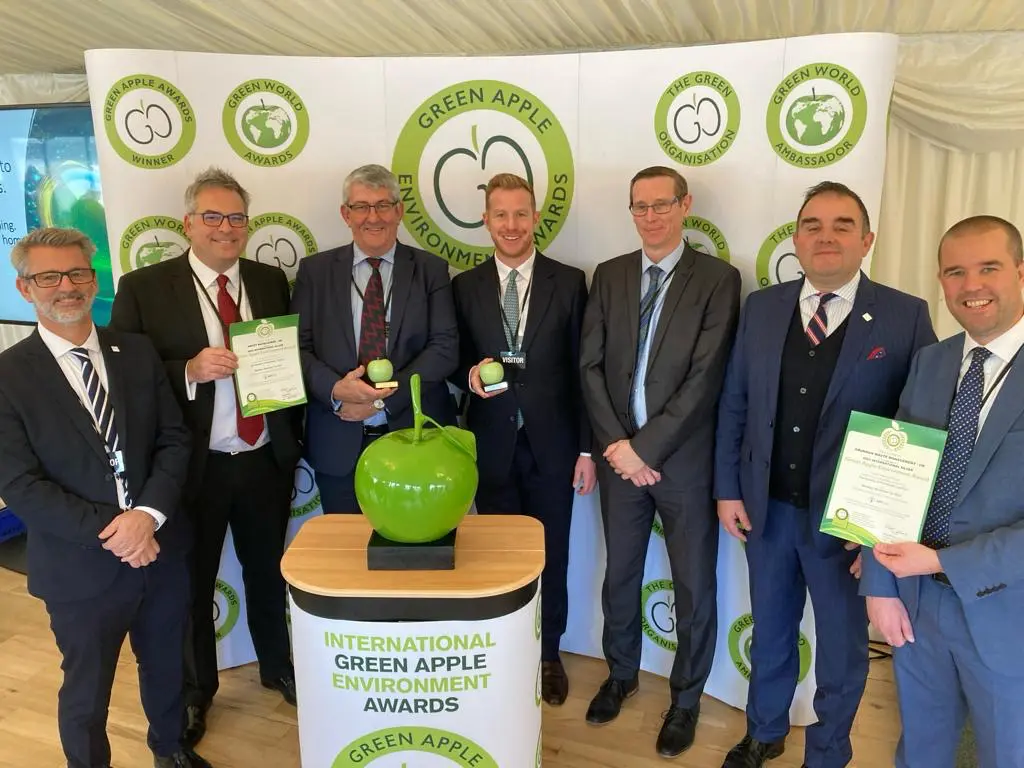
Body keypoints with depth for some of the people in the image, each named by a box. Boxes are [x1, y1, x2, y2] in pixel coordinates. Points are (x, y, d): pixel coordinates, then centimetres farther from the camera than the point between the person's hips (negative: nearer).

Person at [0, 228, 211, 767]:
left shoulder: (138, 352, 2)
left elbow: (174, 440, -1)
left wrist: (149, 514, -16)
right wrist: (109, 531, -20)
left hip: (161, 550, 4)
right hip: (80, 566, -4)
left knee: (165, 667, 24)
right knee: (85, 692, 16)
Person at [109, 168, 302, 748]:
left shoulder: (271, 282, 4)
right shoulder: (143, 288, -7)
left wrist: (292, 441, 3)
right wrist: (190, 370, -26)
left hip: (265, 461, 3)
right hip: (194, 466, -2)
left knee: (269, 572, 19)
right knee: (192, 583, 15)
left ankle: (278, 667, 43)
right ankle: (195, 689, 39)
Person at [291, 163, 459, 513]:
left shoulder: (430, 269, 4)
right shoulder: (315, 270, 7)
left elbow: (445, 347, -5)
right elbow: (297, 347, 1)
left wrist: (384, 399, -15)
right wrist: (335, 390, -18)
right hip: (338, 446, 1)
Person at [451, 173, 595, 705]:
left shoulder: (569, 282, -1)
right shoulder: (465, 287, 3)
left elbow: (582, 370, -1)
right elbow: (455, 363, 7)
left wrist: (587, 447, -3)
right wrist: (470, 375, -17)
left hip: (551, 444, 0)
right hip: (491, 445, 1)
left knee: (550, 554, 11)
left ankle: (548, 655, 32)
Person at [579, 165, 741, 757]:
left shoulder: (718, 278, -7)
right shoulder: (609, 275, 5)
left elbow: (706, 378, -14)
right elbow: (591, 366, 1)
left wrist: (644, 446, -15)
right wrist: (616, 445, -9)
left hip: (685, 458, -3)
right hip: (620, 455, 3)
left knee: (694, 586, 10)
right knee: (619, 576, 17)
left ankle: (686, 696, 32)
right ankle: (622, 673, 41)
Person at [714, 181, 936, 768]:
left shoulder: (905, 318, -10)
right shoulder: (762, 307, 1)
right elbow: (734, 405, 5)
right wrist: (728, 489, 2)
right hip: (766, 509, 3)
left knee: (842, 647, 17)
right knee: (770, 632, 22)